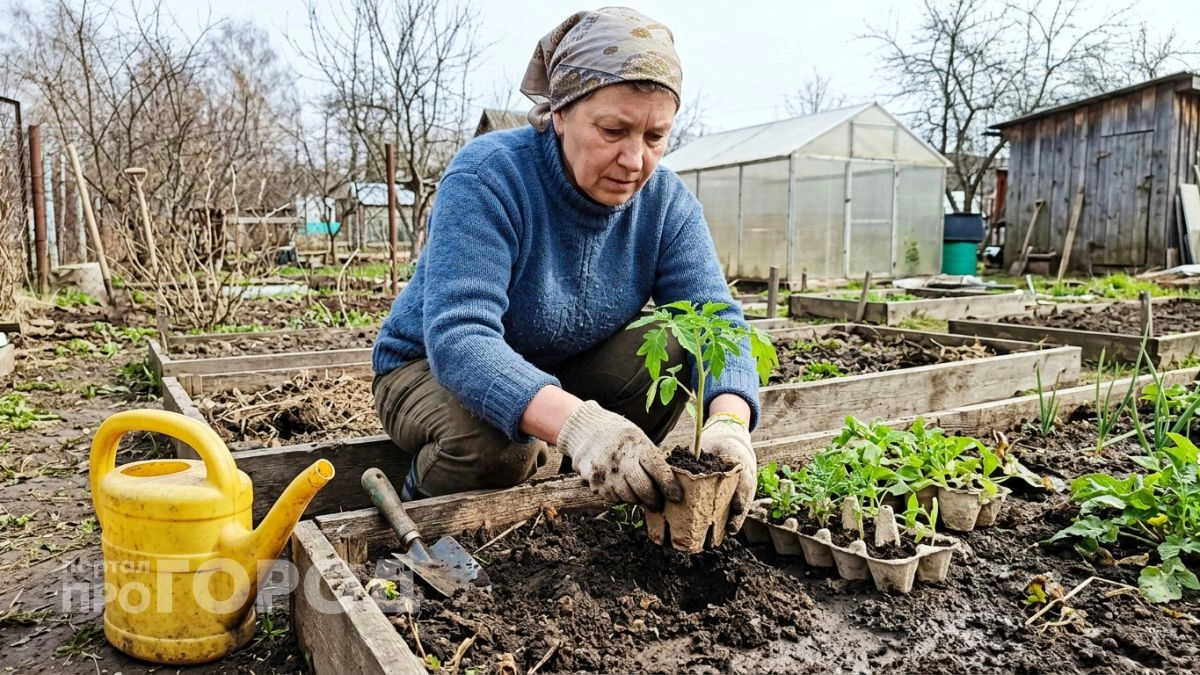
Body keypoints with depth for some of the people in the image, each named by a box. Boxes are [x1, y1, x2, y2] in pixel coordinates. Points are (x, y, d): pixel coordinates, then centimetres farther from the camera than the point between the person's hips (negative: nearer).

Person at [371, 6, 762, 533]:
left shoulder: (665, 201, -11)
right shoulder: (487, 177, -27)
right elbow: (457, 337, -38)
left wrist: (729, 422, -42)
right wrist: (576, 423, -55)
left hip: (564, 376, 4)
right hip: (433, 370, -3)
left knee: (674, 348, -20)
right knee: (497, 441, -36)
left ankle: (606, 490, 0)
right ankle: (422, 503, -1)